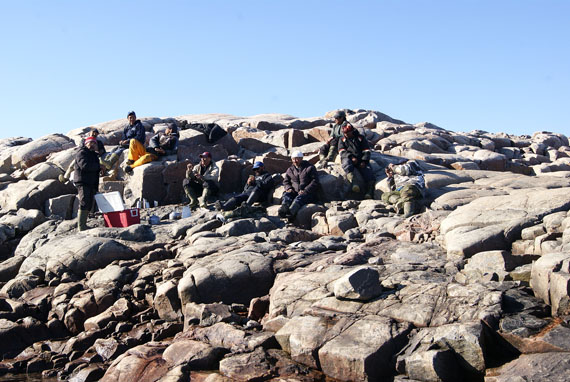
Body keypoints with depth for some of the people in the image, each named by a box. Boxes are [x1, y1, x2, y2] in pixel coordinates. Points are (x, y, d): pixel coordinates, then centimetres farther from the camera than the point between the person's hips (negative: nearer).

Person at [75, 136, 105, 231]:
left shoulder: (94, 155, 24)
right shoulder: (81, 153, -4)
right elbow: (84, 165, -21)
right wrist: (99, 166, -14)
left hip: (92, 184, 9)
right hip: (83, 183, -9)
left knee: (89, 205, 8)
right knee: (84, 203, -16)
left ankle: (83, 225, 12)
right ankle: (81, 226, -18)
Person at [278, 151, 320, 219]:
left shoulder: (310, 168, 6)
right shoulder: (290, 169, 21)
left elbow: (315, 181, -1)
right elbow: (285, 181, 24)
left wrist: (305, 190, -14)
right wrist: (288, 188, -1)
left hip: (307, 193, -4)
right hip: (294, 192, 4)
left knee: (299, 198, -37)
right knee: (286, 195, -29)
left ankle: (291, 211, -65)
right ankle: (283, 209, -59)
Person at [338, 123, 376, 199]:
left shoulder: (361, 138, 20)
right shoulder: (342, 140, 21)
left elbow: (366, 151, 11)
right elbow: (342, 152, 5)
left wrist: (364, 161, -6)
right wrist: (351, 157, -13)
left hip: (361, 160, 1)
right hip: (348, 158, -1)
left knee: (368, 171, -26)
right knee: (347, 163, -38)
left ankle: (369, 191, -35)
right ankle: (352, 182, -55)